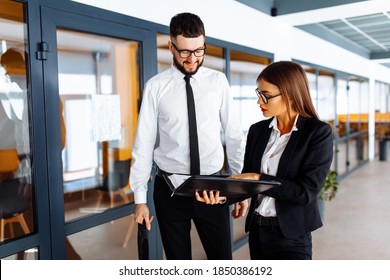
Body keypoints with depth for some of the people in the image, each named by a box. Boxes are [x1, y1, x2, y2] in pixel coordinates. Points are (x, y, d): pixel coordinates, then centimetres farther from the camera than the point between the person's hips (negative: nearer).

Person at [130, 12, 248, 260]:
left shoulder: (218, 81, 0)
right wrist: (140, 199, -3)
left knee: (222, 257, 7)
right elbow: (144, 143, -3)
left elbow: (234, 135, 2)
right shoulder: (156, 87, -4)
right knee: (178, 257, 12)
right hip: (169, 189, 0)